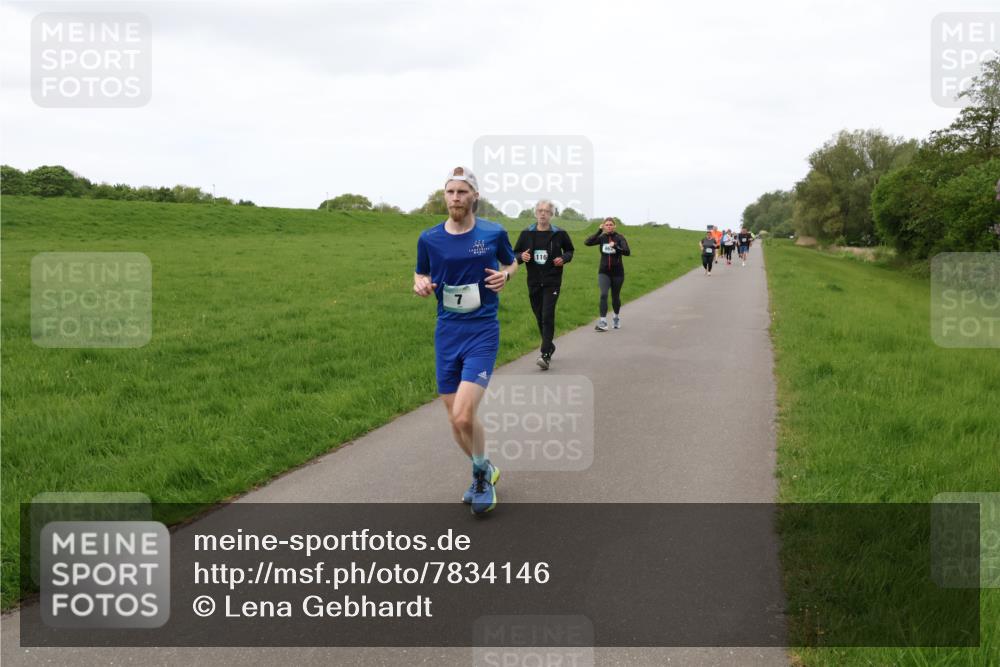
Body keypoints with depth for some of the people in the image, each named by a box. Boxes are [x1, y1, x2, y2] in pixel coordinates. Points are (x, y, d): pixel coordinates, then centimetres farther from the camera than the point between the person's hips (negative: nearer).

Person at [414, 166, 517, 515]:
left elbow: (512, 263, 15)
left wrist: (505, 274, -8)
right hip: (447, 333, 3)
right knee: (456, 419, 8)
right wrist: (420, 285, -8)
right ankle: (483, 472, 35)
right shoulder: (429, 238, 0)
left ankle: (481, 473, 12)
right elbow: (421, 273, 16)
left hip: (482, 332, -3)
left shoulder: (493, 233, -4)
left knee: (463, 417, -16)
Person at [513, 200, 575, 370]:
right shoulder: (527, 234, 4)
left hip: (552, 281, -3)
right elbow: (515, 254, 11)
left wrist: (564, 258, -6)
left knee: (547, 316, -14)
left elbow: (570, 250, 15)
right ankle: (549, 346, 34)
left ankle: (545, 355, -17)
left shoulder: (559, 234, 0)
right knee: (539, 318, 12)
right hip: (534, 282, 3)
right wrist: (521, 257, -12)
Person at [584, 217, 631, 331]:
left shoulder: (619, 238, -6)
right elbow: (587, 242, -15)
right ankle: (603, 322, -19)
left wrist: (616, 247, -33)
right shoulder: (602, 238, 0)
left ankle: (617, 317, 36)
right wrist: (599, 231, -19)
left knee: (615, 297, 12)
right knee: (603, 295, -16)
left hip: (617, 272, -1)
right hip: (604, 272, 1)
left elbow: (627, 252, -18)